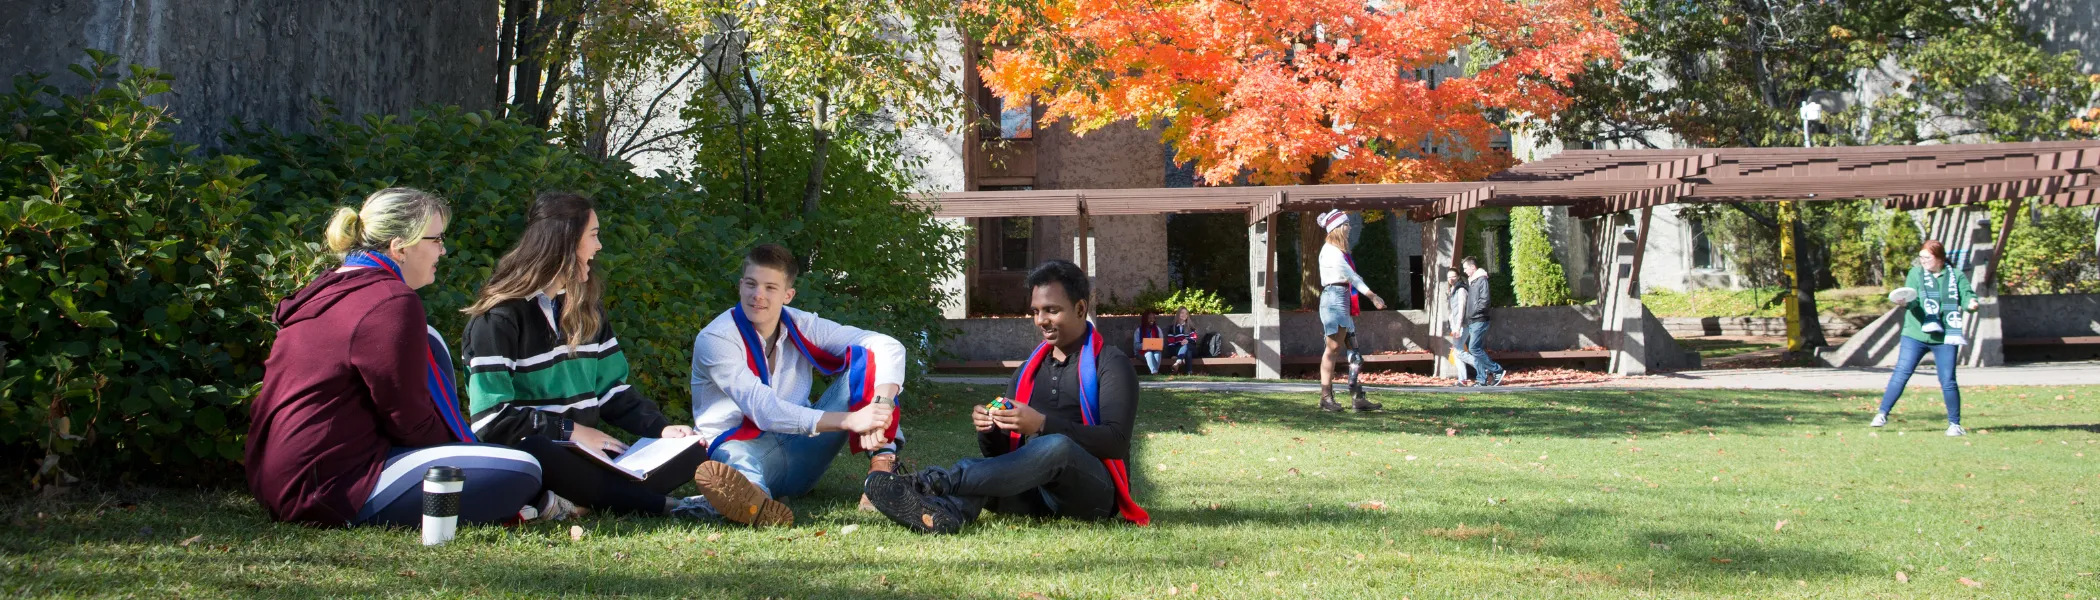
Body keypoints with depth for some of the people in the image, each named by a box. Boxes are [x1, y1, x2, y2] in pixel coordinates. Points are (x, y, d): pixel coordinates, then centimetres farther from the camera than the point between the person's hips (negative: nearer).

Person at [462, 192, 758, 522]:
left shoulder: (585, 308, 17)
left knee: (692, 454, -11)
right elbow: (491, 418, -14)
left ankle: (573, 503, -27)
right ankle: (662, 506, -30)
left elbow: (612, 390, 16)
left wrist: (661, 427, 0)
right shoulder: (500, 316, -7)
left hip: (585, 452, 7)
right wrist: (571, 430, -16)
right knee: (540, 455, -43)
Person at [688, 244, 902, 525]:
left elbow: (888, 347, -9)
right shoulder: (715, 340, -15)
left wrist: (879, 408, -29)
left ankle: (882, 466, -28)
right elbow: (764, 410, -27)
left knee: (866, 358, -11)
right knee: (736, 457, -43)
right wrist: (849, 420, -34)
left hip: (802, 453, 5)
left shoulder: (801, 327, -2)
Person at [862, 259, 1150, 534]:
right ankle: (945, 513, -60)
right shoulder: (1028, 370, 23)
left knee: (1058, 446, -37)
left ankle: (936, 483, -45)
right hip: (1034, 493, 6)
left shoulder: (1110, 364, 4)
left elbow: (1116, 441, -12)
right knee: (972, 468, -24)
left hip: (1093, 493, -5)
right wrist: (988, 430, -6)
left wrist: (1043, 425, -24)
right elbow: (1001, 453, 19)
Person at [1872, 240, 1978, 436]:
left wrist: (1970, 302, -28)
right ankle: (1882, 414, -2)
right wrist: (1906, 301, -31)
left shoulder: (1956, 276, 7)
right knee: (1901, 374, -7)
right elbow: (1912, 300, -7)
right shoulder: (1915, 273, 5)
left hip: (1945, 338, 0)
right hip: (1915, 335, 0)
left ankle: (1955, 424, 12)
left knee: (1948, 381, 0)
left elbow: (1967, 294, -4)